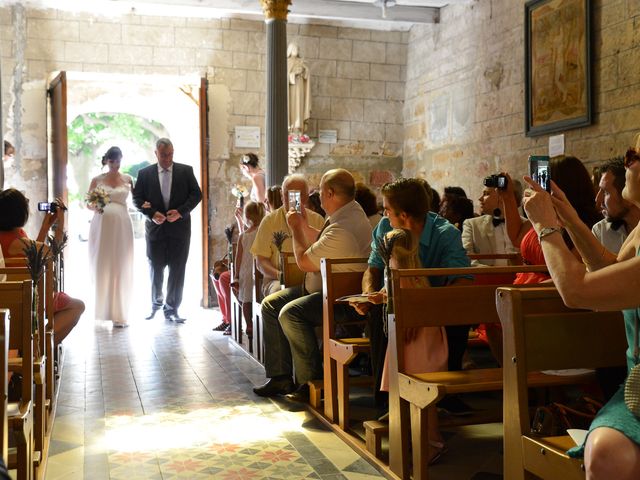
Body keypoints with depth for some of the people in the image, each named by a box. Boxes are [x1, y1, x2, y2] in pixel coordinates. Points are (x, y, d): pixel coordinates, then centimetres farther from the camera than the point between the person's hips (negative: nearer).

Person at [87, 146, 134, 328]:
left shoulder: (127, 179, 11)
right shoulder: (97, 180, 9)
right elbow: (88, 203, 10)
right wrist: (95, 207, -10)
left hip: (122, 226, 0)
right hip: (101, 225, 0)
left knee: (121, 268, -3)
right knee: (101, 267, -2)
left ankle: (119, 314, -2)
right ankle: (103, 310, 9)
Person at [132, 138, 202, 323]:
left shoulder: (186, 171, 4)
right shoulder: (145, 173, 5)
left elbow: (196, 194, 1)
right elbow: (137, 198, 3)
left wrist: (180, 211, -12)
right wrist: (152, 214, -12)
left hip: (179, 227, 0)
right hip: (155, 228, 1)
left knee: (177, 269, 0)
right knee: (155, 268, 9)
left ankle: (171, 309, 11)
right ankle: (156, 303, 31)